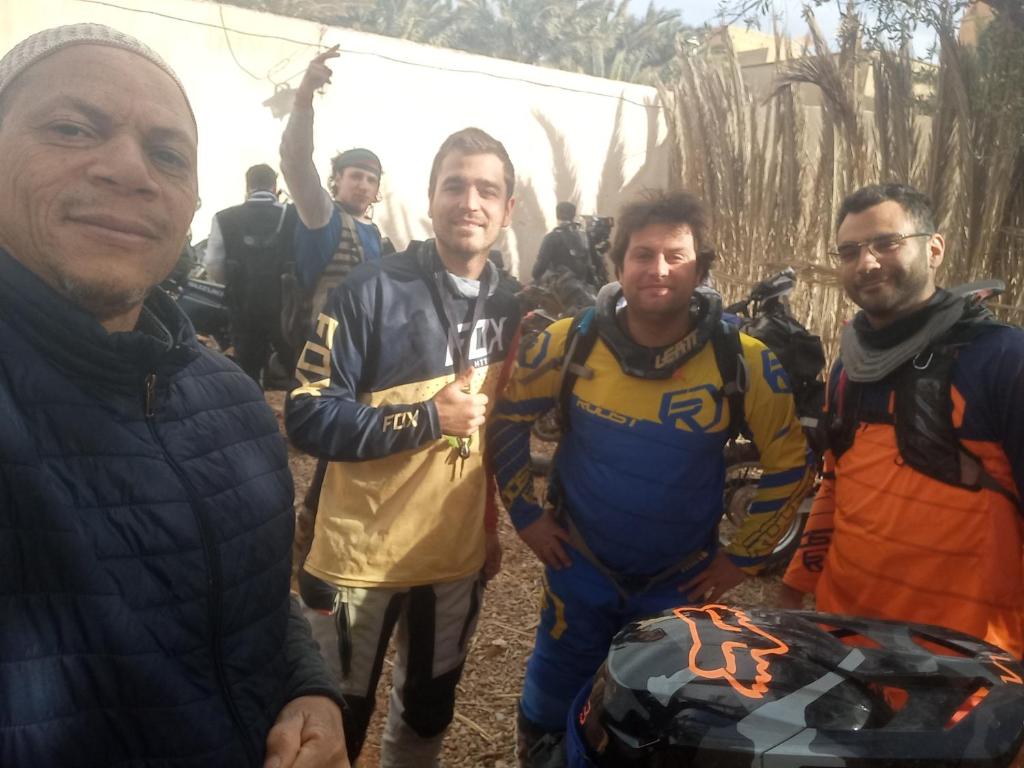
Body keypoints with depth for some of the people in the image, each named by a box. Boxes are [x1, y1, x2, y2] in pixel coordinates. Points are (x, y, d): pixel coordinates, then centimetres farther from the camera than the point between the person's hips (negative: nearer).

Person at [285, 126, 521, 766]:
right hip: (361, 556, -5)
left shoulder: (509, 310, 4)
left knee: (430, 711, 24)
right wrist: (426, 419, -24)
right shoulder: (372, 292, -15)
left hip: (460, 557, 5)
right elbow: (307, 415, -18)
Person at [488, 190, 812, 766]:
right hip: (579, 568, 1)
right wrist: (525, 513, -1)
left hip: (682, 583, 0)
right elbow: (507, 420, 0)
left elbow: (791, 465, -5)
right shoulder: (571, 342, -14)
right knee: (554, 706, 20)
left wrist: (743, 558, -4)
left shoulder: (746, 362, -17)